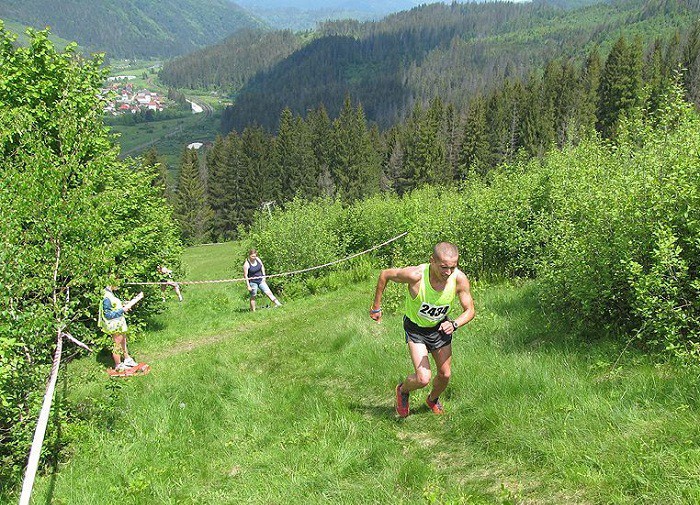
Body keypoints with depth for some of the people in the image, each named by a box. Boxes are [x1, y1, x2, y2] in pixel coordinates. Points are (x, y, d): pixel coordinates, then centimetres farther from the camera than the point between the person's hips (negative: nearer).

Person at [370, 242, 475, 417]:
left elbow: (469, 310, -13)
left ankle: (433, 399, 47)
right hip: (415, 328, -3)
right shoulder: (415, 275, -35)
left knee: (445, 375, 12)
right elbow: (385, 274, -17)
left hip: (440, 327, 4)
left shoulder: (460, 279, -26)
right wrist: (376, 306, -6)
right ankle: (403, 390, 21)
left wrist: (454, 324, -34)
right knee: (423, 379, -15)